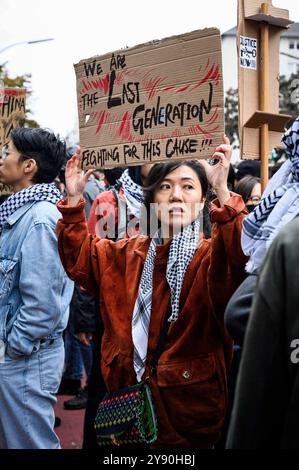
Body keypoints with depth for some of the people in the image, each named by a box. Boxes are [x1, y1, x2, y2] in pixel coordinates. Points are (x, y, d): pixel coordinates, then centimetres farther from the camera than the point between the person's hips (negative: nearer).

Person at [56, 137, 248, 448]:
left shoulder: (211, 255, -9)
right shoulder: (129, 253, 9)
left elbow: (238, 261, -31)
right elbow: (80, 258, 17)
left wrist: (223, 192, -43)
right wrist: (74, 200, 4)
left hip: (189, 399, -5)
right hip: (128, 395, 5)